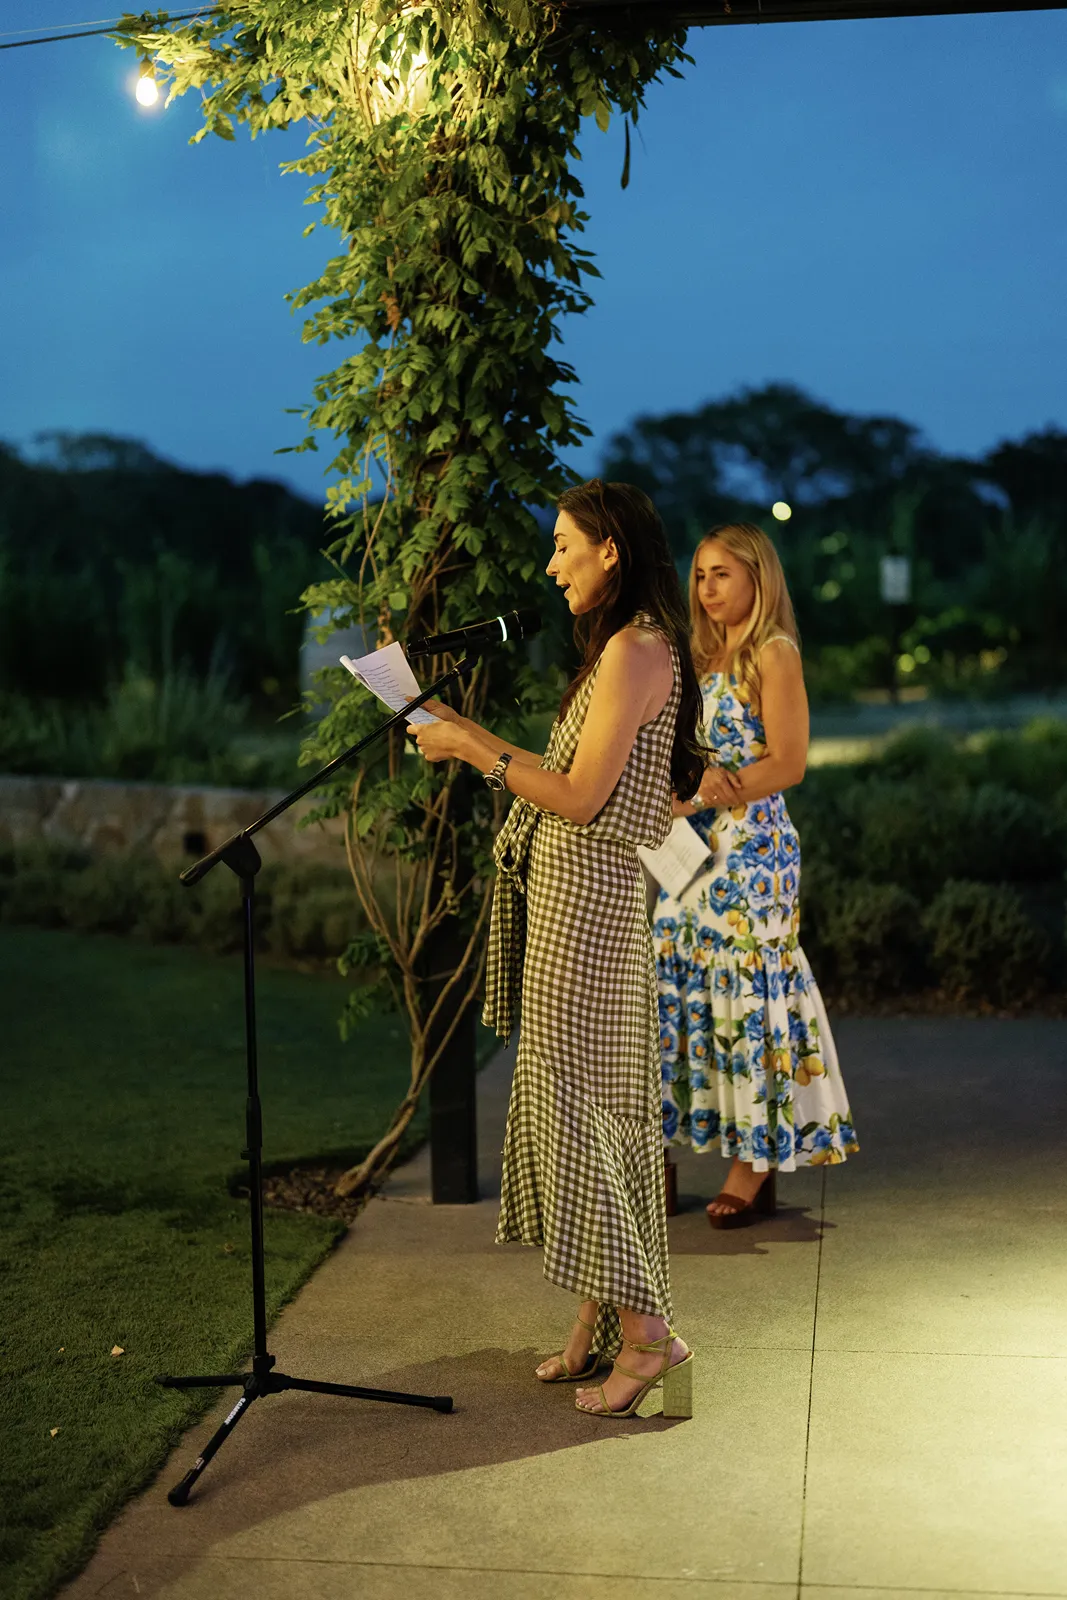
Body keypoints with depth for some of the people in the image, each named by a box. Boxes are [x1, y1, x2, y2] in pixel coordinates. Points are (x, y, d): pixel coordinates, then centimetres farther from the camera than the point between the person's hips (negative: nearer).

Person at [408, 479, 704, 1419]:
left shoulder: (636, 650, -15)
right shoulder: (624, 647, 17)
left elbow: (581, 797, -19)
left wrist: (474, 751, -11)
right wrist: (476, 738, 16)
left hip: (587, 892, -10)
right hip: (570, 890, 10)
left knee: (574, 1104, -7)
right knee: (590, 1102, 12)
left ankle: (647, 1333, -1)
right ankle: (598, 1322, 20)